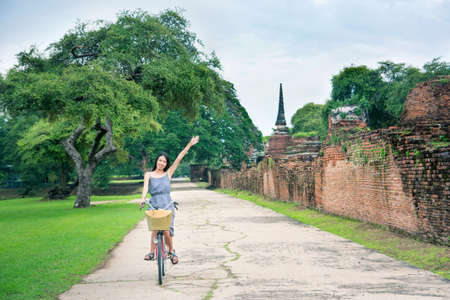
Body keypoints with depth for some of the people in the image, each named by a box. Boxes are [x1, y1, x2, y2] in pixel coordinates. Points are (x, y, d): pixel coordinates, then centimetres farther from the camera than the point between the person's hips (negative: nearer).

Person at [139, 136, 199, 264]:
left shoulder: (168, 173, 12)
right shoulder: (149, 175, 11)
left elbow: (178, 159, 8)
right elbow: (145, 187, -5)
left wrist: (189, 144, 4)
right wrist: (143, 198, -25)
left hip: (167, 205, 0)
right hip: (154, 205, 0)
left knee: (166, 230, -10)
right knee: (155, 230, -7)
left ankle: (171, 251, 8)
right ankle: (152, 252, 2)